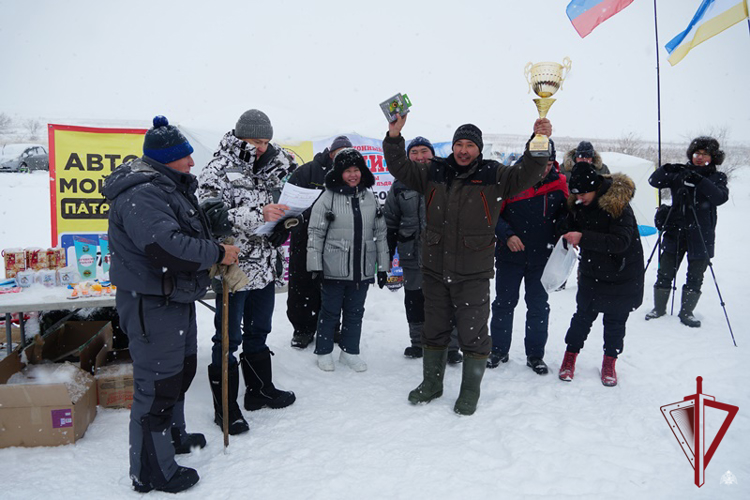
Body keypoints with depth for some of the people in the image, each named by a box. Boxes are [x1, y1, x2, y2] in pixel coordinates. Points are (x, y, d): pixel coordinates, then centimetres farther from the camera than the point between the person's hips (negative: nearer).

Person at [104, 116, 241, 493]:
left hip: (176, 299, 11)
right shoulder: (141, 194, -22)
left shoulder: (169, 186, 14)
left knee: (181, 370, 24)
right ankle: (152, 473, 15)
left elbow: (190, 232, 25)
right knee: (158, 383, -1)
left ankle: (172, 436, 45)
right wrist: (217, 253, -23)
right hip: (151, 305, -11)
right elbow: (166, 247, -35)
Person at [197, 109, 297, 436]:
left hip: (266, 268, 7)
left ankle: (260, 390, 34)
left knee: (258, 332, 19)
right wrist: (259, 215, -29)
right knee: (229, 337, 3)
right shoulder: (218, 171, -8)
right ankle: (225, 407, 15)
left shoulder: (269, 167, 11)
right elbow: (212, 215, -19)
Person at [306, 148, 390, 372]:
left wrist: (382, 267, 10)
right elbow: (315, 233, -4)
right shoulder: (328, 198, -5)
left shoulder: (370, 198, 7)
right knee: (330, 311, 8)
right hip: (334, 268, -4)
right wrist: (315, 266, -8)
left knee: (355, 312, 14)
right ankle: (324, 352, 25)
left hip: (363, 269, 4)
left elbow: (380, 233, 12)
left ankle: (350, 352, 29)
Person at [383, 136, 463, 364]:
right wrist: (387, 253, 8)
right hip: (412, 255, 3)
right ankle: (418, 343, 29)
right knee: (414, 301, 12)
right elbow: (390, 221, 11)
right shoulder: (400, 185, 8)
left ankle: (450, 347, 14)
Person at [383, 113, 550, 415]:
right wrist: (395, 135, -7)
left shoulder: (494, 175, -1)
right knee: (434, 330, 17)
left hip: (474, 274, -3)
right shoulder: (433, 172, 6)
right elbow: (400, 167, 6)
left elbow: (526, 175, -11)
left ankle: (470, 391, 25)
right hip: (434, 269, 3)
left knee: (473, 334, 5)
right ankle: (432, 383, 35)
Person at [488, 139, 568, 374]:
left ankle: (535, 354, 24)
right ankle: (498, 350, 25)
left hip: (542, 258, 2)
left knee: (539, 307, 10)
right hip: (509, 257, -1)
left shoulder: (559, 183, -3)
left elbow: (564, 214, 10)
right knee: (503, 304, 10)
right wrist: (506, 235, -19)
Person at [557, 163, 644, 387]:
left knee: (615, 321, 9)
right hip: (591, 273, 4)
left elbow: (621, 242, -33)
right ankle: (570, 356, 23)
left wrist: (583, 238, -38)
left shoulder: (617, 205, -23)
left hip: (621, 275, -3)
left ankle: (610, 362, 27)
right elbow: (572, 226, 11)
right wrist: (568, 236, -12)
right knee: (583, 315, 7)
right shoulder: (578, 204, -6)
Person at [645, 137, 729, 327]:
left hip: (701, 235, 0)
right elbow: (654, 181, -1)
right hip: (675, 232, 1)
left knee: (695, 276, 7)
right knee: (665, 272, 4)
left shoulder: (718, 177, 4)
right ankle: (659, 308, 18)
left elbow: (721, 197, -15)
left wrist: (700, 181, -28)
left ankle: (686, 312, 20)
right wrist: (666, 169, -20)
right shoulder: (680, 173, 7)